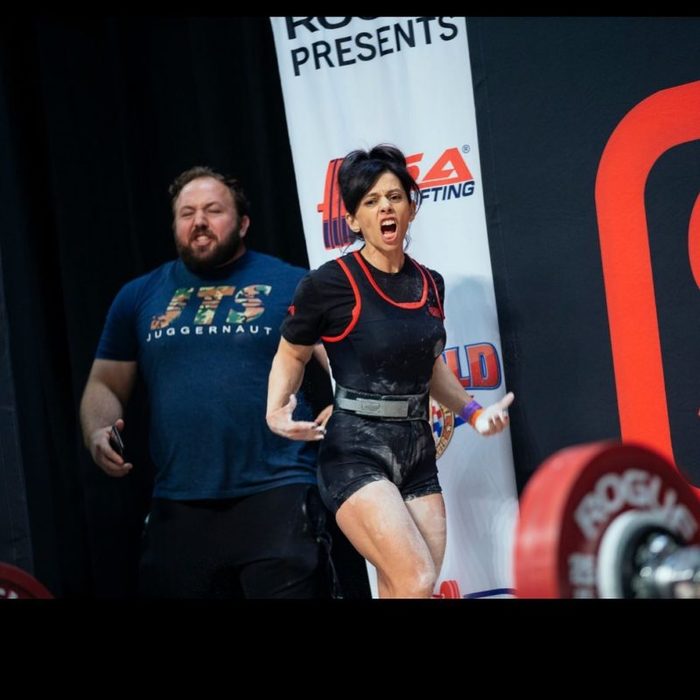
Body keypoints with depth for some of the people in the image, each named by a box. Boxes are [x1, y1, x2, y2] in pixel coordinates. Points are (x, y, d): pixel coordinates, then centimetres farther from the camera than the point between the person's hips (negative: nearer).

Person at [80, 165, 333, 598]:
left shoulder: (291, 285, 4)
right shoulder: (140, 297, 14)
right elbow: (106, 384, 19)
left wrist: (341, 413, -15)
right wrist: (97, 432, -2)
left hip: (278, 497, -3)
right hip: (177, 508, 4)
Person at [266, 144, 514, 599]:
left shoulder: (430, 284, 8)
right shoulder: (329, 284, -10)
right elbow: (291, 356, 4)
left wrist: (473, 411, 11)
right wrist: (277, 410, -13)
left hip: (418, 453, 6)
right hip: (357, 453, -6)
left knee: (409, 591, 5)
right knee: (416, 583, -18)